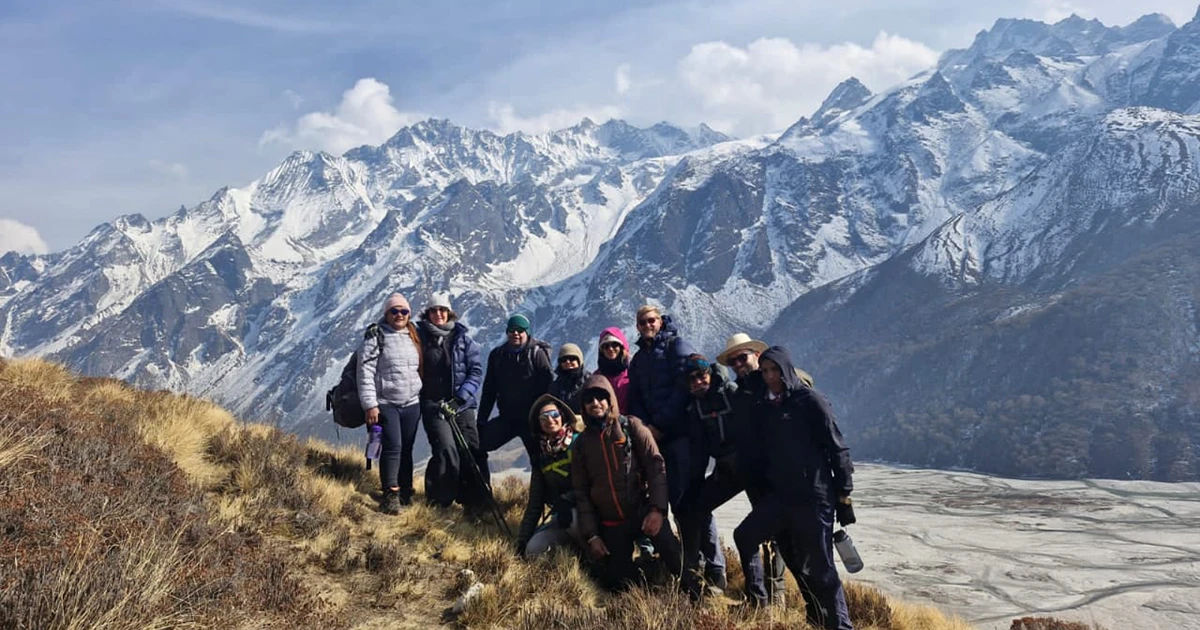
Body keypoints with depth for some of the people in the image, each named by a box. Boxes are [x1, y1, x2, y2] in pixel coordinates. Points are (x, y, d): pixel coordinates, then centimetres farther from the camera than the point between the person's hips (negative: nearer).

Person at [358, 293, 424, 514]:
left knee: (407, 449, 9)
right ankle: (390, 496, -9)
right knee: (392, 446, -14)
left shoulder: (413, 337, 14)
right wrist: (370, 405, -15)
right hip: (385, 403, -5)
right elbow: (365, 372, -10)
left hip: (412, 404, 5)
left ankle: (406, 493, 19)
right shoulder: (376, 337, -5)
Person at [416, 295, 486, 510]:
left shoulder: (463, 338, 5)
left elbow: (476, 371, 2)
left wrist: (460, 397, -10)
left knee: (472, 451, 1)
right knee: (446, 450, -19)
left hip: (462, 404, 2)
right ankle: (439, 501, -3)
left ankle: (474, 502, 16)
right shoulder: (420, 336, 3)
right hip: (433, 404, -2)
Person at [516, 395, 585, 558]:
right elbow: (535, 502, 10)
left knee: (574, 518, -37)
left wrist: (567, 500, -26)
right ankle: (575, 545, 4)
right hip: (560, 517, 5)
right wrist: (522, 540, 4)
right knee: (532, 549, -16)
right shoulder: (541, 456, 11)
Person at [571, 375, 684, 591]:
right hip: (611, 522, 4)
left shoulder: (631, 426, -1)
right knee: (616, 582, 0)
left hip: (643, 509, -4)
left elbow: (656, 467, -9)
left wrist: (657, 509, -22)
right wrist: (591, 535, 2)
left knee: (668, 547, -30)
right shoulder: (582, 442, 8)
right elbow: (581, 492, 10)